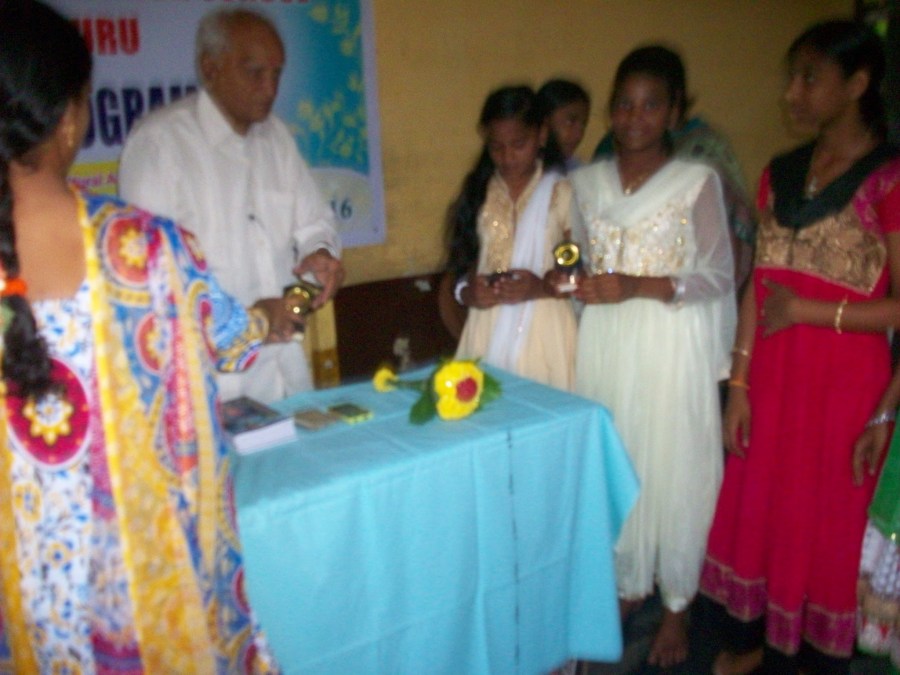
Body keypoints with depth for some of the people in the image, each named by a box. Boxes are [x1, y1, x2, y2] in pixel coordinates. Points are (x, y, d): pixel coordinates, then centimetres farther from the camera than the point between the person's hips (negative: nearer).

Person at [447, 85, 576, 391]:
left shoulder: (562, 194, -3)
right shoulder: (477, 194, 8)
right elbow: (460, 267, 11)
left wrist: (542, 288, -18)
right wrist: (467, 293, -8)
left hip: (544, 334, -3)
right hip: (486, 334, 3)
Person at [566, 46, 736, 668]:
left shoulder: (698, 181, -5)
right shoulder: (587, 181, 8)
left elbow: (718, 277, -7)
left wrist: (637, 286, -20)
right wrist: (581, 284, -10)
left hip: (672, 346, -4)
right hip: (605, 345, 4)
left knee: (673, 471, 2)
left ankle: (677, 605, 23)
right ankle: (629, 584, 32)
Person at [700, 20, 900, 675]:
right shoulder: (780, 174, 7)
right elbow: (758, 286, 6)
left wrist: (807, 310, -14)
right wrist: (740, 383, 3)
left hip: (845, 381, -5)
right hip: (773, 376, 5)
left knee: (826, 522, 9)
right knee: (759, 507, 14)